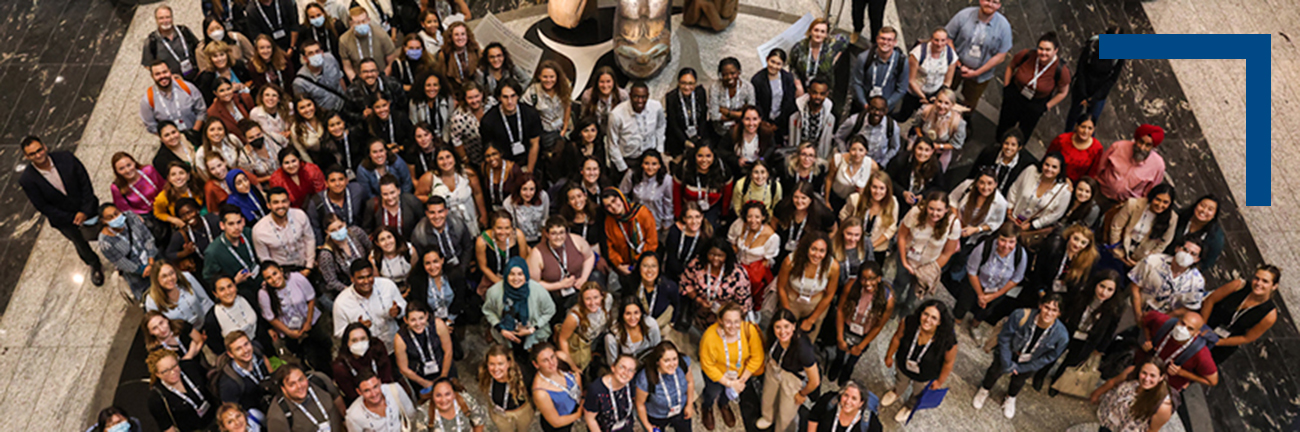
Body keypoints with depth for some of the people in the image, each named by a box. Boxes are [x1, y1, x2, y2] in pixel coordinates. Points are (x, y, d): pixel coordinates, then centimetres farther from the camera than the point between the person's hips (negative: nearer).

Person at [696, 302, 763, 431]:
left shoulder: (750, 330, -28)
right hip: (717, 371, -2)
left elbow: (756, 357, -15)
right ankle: (706, 408, 29)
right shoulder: (710, 336, -34)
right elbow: (708, 366, -21)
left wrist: (742, 380, -15)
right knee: (715, 390, -9)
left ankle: (723, 404, 33)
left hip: (740, 371, 2)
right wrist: (729, 383, -18)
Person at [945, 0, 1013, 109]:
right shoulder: (964, 15, -19)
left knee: (969, 104, 19)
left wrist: (976, 73, -15)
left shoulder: (1003, 26, -18)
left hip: (980, 75, 0)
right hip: (955, 67, 0)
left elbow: (1000, 57, -13)